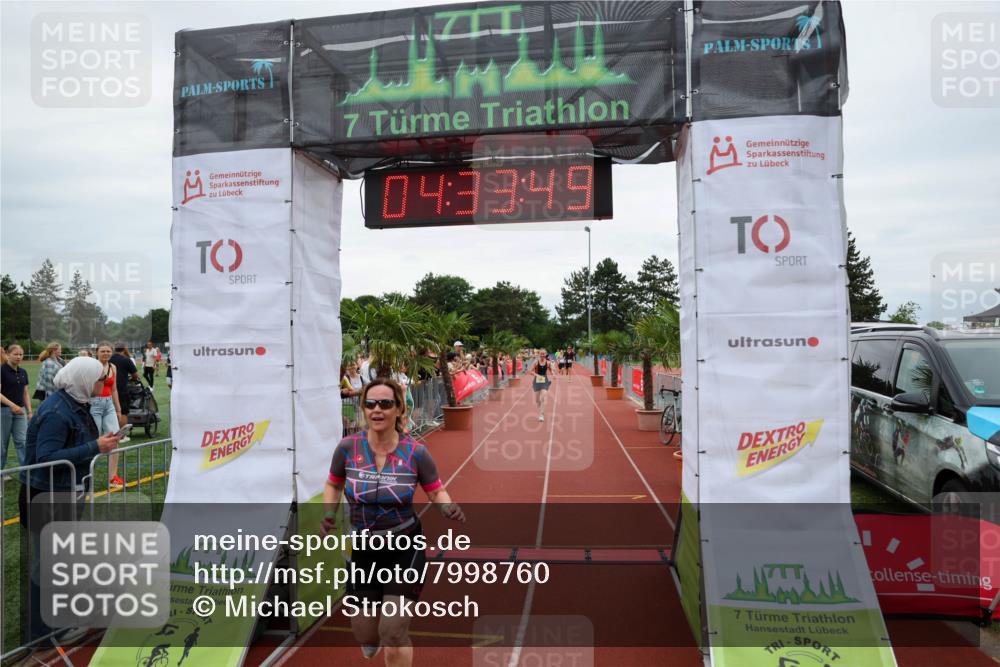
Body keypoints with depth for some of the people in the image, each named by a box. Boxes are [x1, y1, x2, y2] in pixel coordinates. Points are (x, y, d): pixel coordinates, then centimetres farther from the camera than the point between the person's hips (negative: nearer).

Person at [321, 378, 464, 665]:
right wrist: (328, 515, -11)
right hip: (364, 549, 2)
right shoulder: (348, 447, -12)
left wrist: (448, 507, -24)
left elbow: (437, 491, -3)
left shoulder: (416, 453, -16)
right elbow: (333, 485, 6)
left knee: (394, 634, -5)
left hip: (406, 548, -2)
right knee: (365, 639, 13)